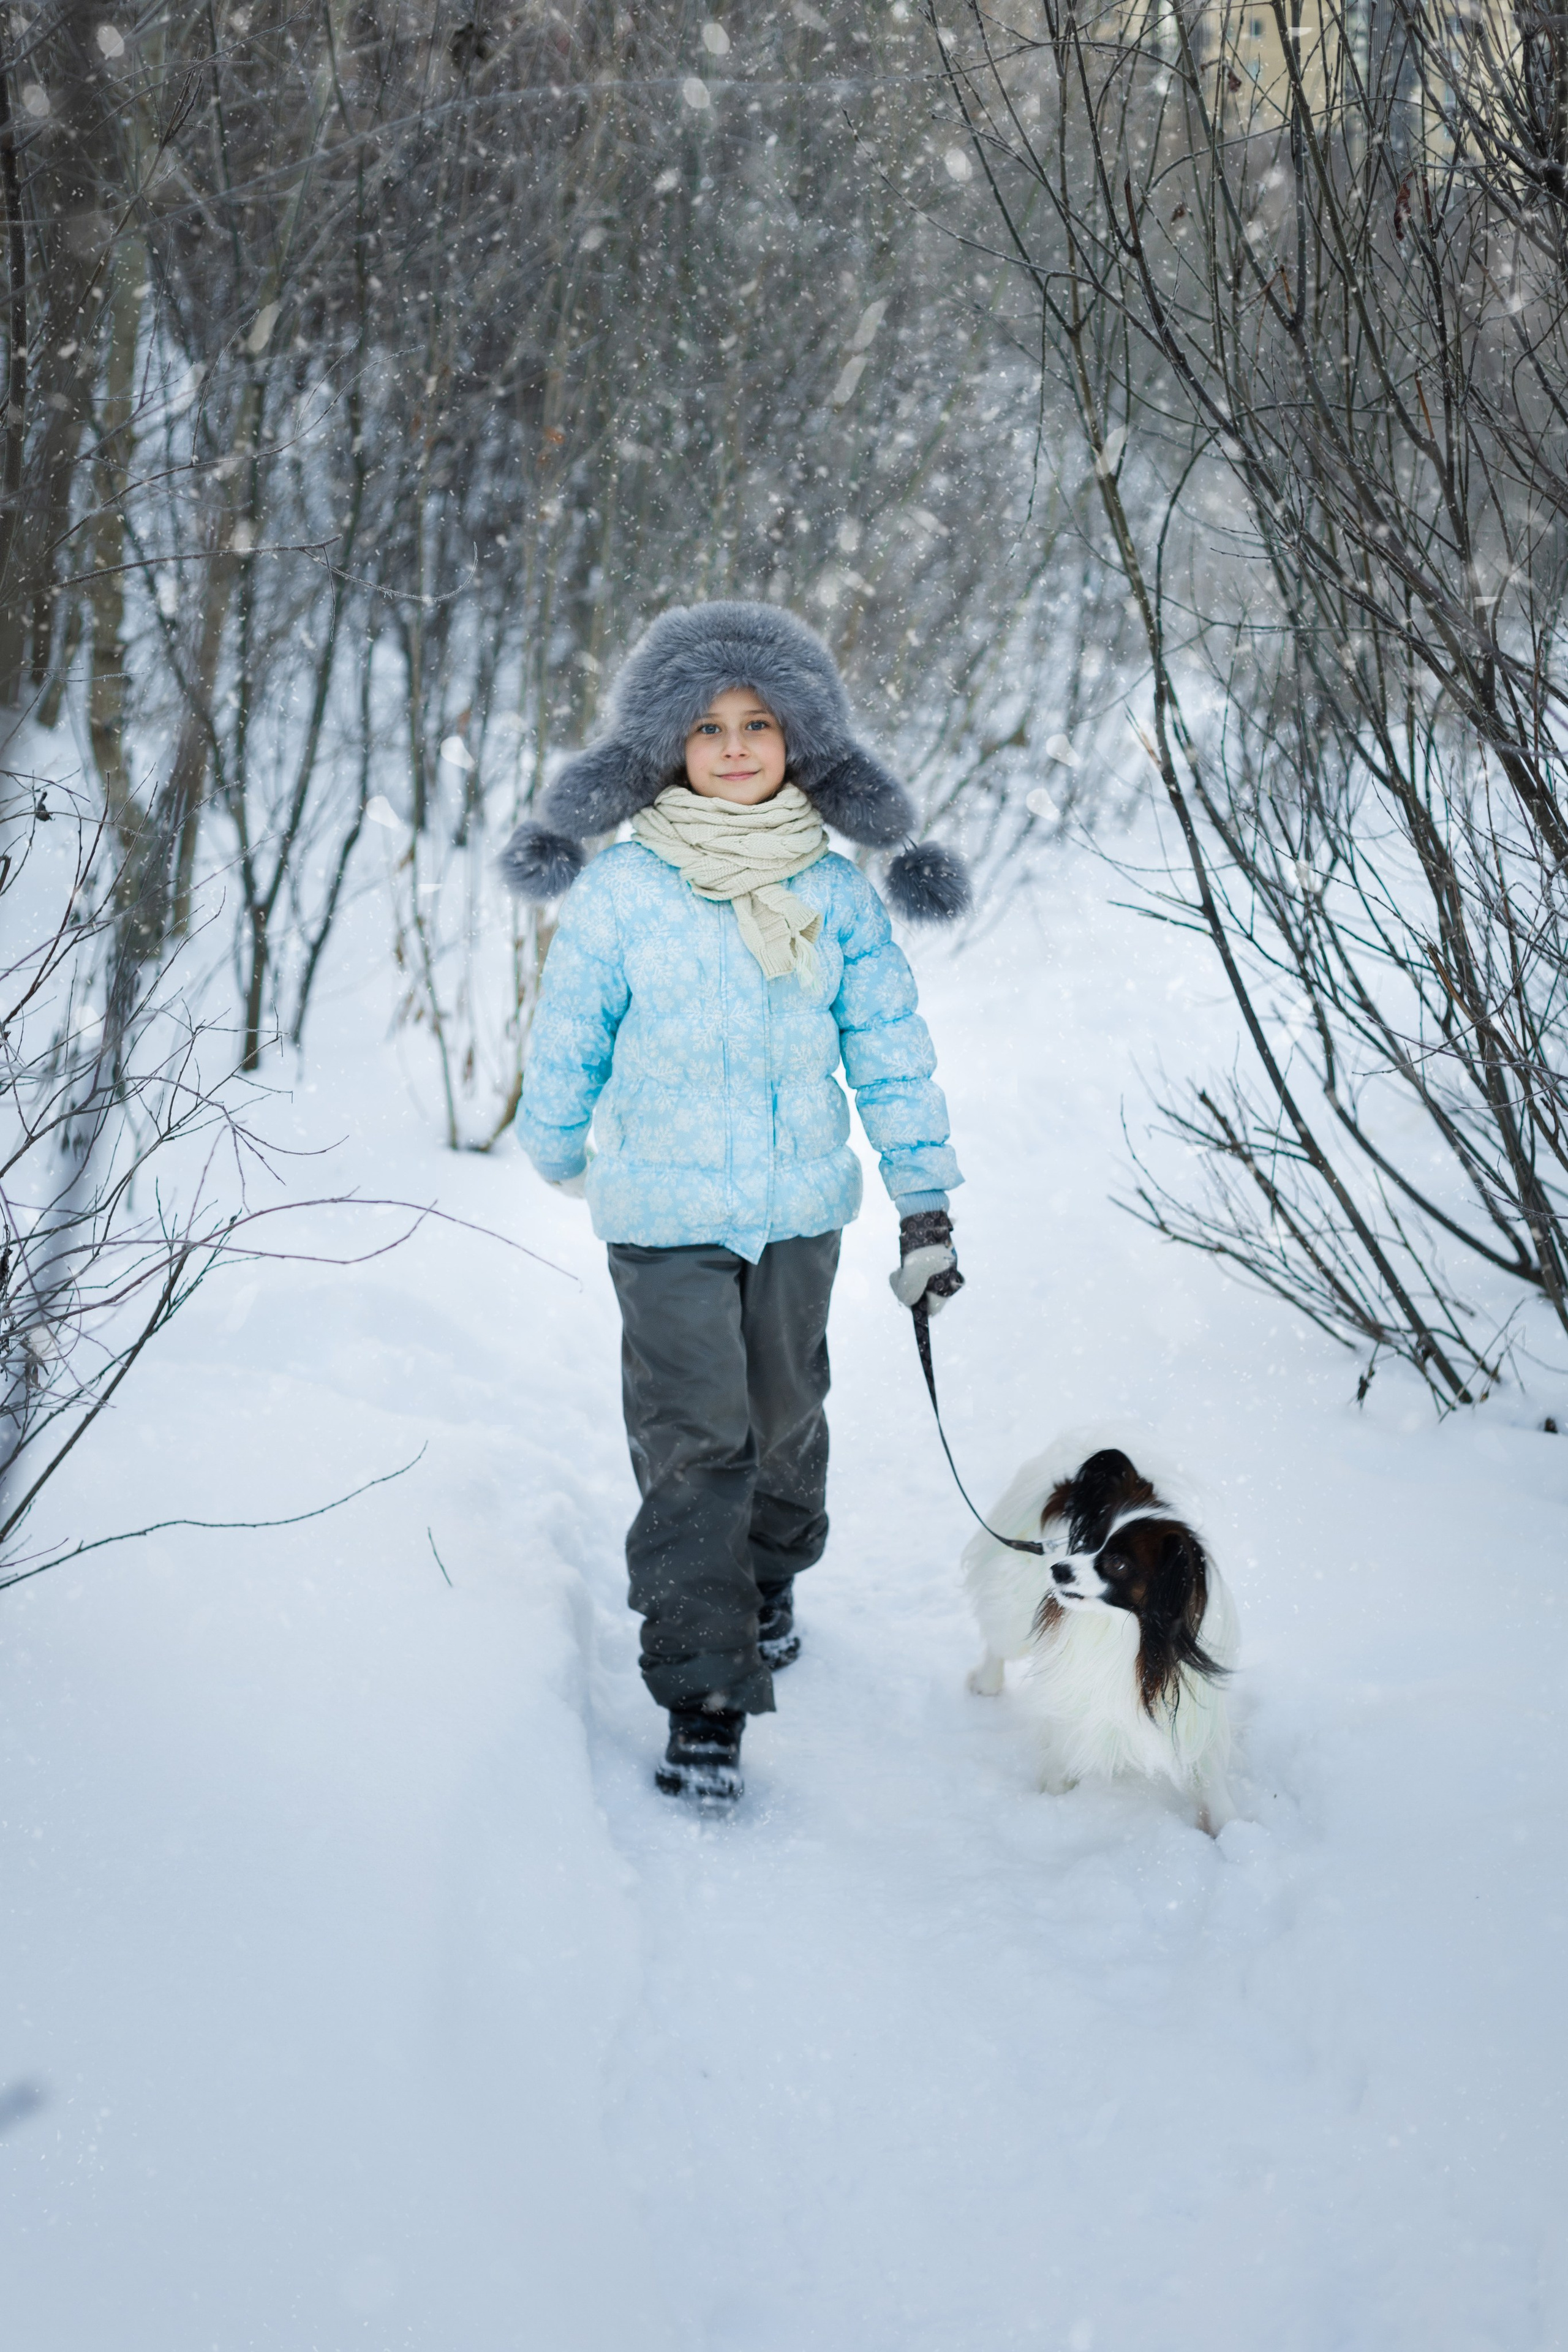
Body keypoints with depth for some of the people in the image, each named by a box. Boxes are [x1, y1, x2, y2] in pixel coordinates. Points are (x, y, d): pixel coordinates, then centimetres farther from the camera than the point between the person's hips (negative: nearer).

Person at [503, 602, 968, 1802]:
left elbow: (890, 1047, 3)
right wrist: (562, 1155, 16)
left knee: (786, 1419, 17)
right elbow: (568, 1039, 4)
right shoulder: (619, 891, -10)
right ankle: (704, 1696, -2)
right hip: (667, 1216, -3)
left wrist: (927, 1205, 2)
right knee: (694, 1447, -8)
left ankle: (771, 1576, 46)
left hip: (801, 1209, 3)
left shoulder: (837, 891, -1)